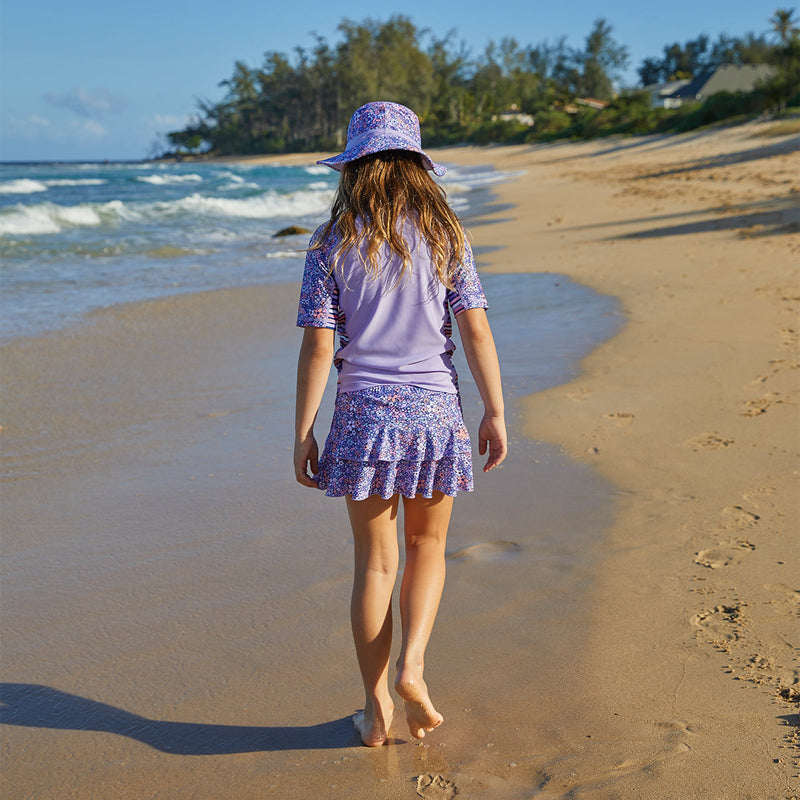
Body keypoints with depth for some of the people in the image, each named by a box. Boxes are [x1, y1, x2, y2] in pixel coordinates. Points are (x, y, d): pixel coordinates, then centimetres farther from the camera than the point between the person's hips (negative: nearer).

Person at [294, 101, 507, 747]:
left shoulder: (333, 244, -3)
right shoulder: (445, 235, 0)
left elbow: (318, 345, -7)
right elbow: (477, 331, -3)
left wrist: (303, 433, -1)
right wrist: (495, 412, 5)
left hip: (365, 411, 0)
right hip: (435, 409, 1)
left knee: (375, 563, 10)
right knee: (427, 549, 20)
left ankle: (377, 708, 17)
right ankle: (413, 667, 3)